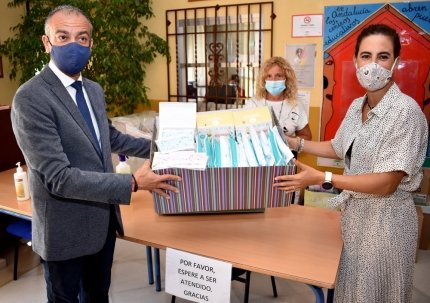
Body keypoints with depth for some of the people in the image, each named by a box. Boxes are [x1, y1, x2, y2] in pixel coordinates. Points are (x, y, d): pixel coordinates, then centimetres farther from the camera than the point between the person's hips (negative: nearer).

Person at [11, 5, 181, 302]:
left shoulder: (94, 90, 5)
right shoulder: (30, 98, -22)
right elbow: (58, 177, -27)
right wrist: (133, 184, -27)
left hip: (103, 219, 7)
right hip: (65, 229, -7)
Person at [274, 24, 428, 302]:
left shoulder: (405, 110, -21)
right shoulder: (357, 106, 3)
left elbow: (386, 183, -24)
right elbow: (339, 149, 19)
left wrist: (322, 179, -29)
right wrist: (294, 142, 12)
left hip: (385, 218, -7)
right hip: (354, 212, 7)